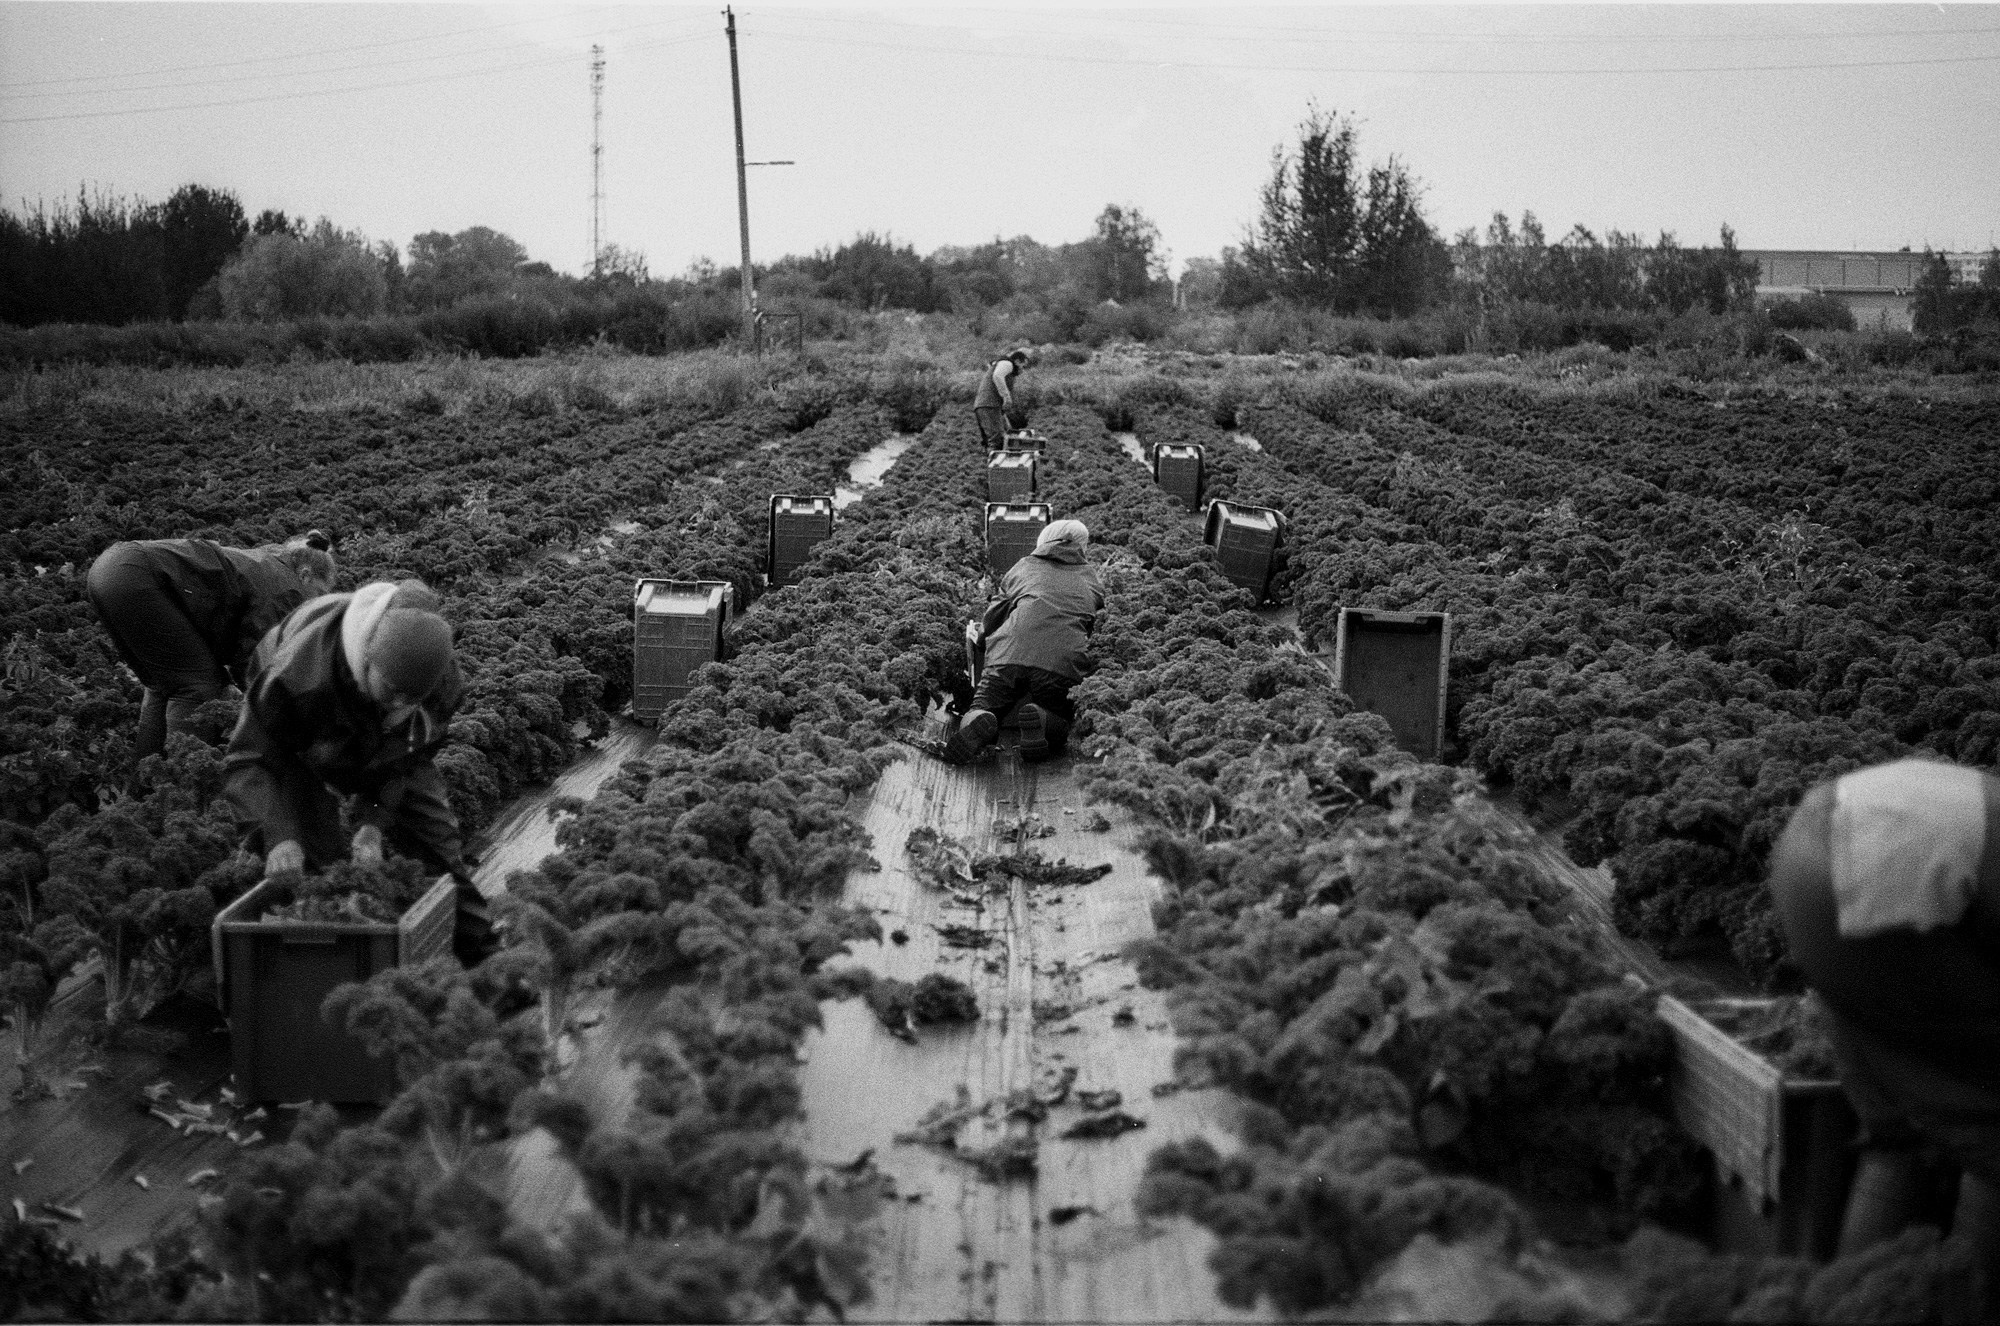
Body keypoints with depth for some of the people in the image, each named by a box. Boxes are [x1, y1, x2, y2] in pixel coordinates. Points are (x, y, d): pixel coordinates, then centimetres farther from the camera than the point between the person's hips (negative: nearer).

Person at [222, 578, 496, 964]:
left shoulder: (443, 683, -35)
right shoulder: (298, 674, -47)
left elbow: (408, 757, -17)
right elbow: (247, 761, -38)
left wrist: (374, 823, -31)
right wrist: (280, 836, -53)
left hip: (381, 747, 3)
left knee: (434, 841, 0)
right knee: (309, 858, -15)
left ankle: (482, 957, 11)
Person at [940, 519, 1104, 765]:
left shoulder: (1025, 566, 27)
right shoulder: (1090, 578, 29)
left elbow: (994, 614, 28)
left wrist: (981, 630, 50)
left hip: (1009, 654, 0)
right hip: (1063, 662, 0)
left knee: (982, 709, 12)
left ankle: (978, 723, -25)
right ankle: (1044, 721, -20)